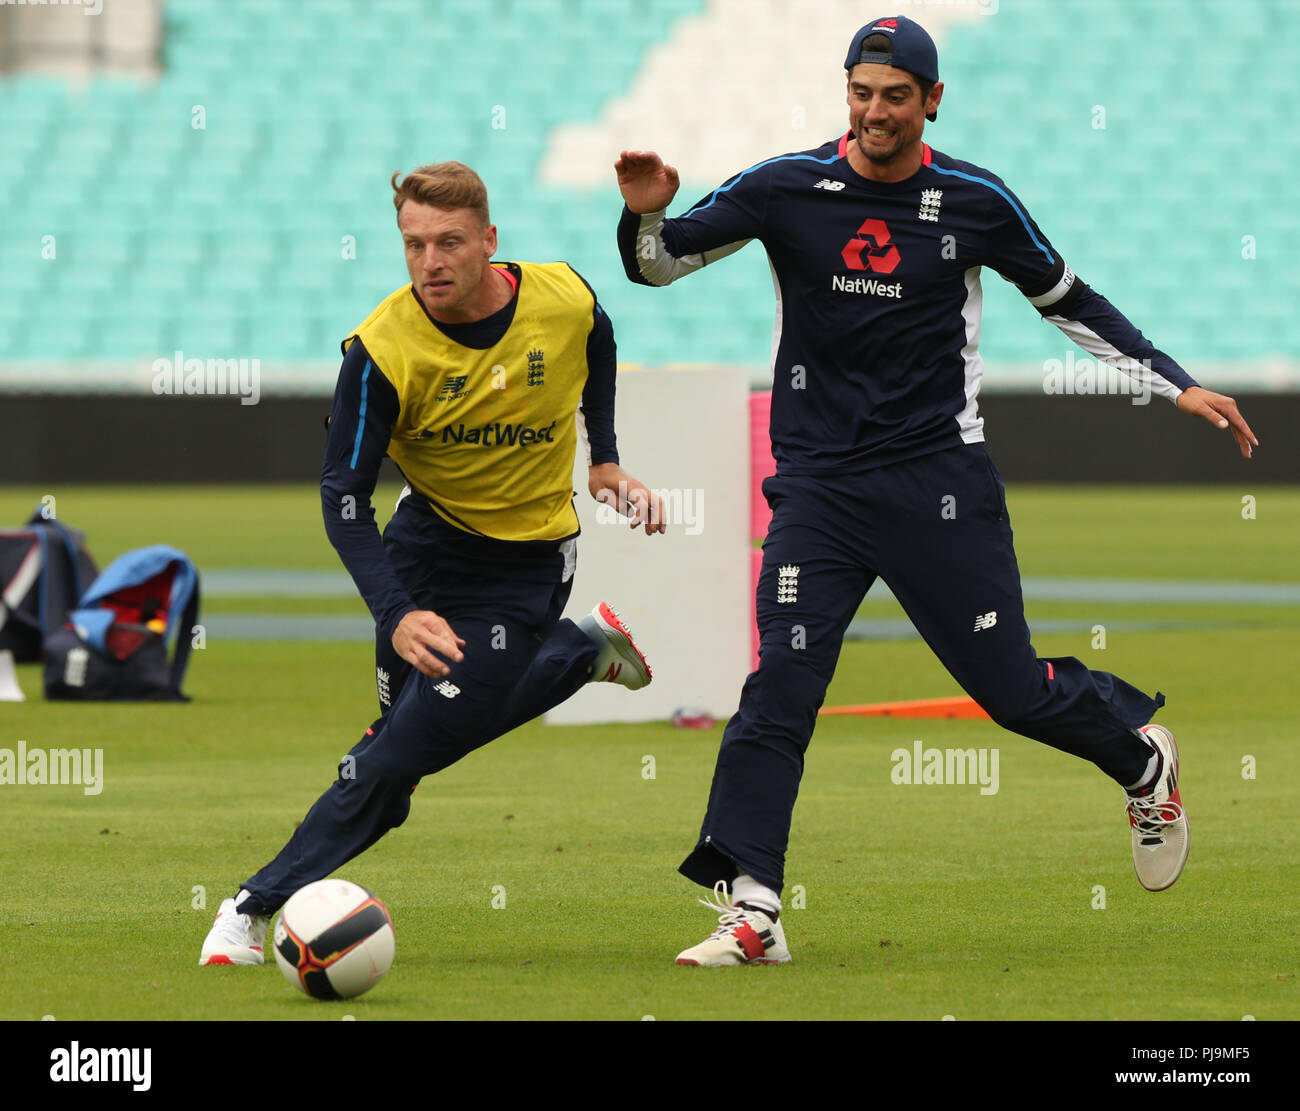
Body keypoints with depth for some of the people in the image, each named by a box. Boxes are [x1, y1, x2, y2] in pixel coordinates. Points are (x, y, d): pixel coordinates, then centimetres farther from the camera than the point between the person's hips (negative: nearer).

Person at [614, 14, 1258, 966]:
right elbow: (657, 264, 1)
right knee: (780, 688, -13)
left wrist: (1178, 387, 9)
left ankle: (1143, 758, 34)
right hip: (819, 484, 1)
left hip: (940, 483, -1)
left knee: (1013, 689, 3)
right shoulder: (788, 190, -2)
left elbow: (1068, 301, 12)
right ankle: (751, 913, -12)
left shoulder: (976, 203, -1)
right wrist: (646, 213, -22)